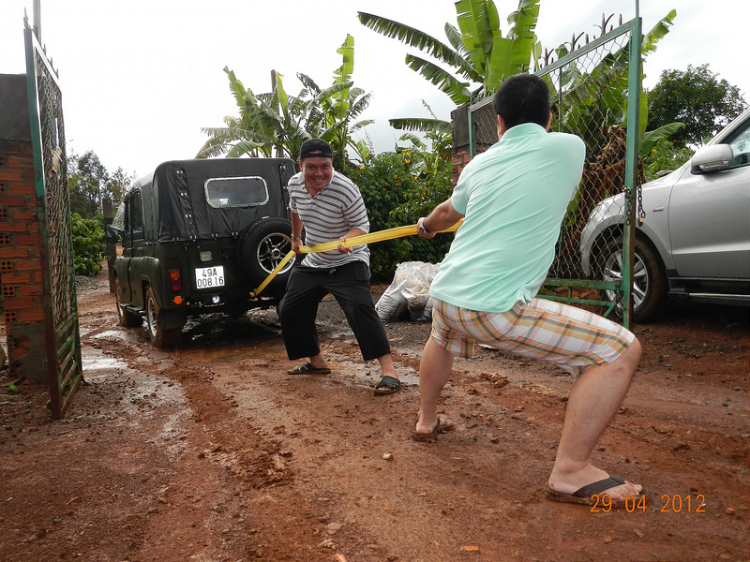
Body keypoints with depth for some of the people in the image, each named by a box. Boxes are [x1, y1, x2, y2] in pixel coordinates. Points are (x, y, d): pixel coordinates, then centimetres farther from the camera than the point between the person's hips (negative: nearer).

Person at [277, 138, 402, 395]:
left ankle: (389, 370, -24)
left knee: (359, 309, -28)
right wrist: (295, 238, 29)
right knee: (289, 310, 11)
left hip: (348, 263, -7)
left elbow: (362, 226, -17)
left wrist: (347, 240, -37)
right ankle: (316, 361, 29)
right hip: (313, 263, 7)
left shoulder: (346, 190, -24)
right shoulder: (294, 184, -5)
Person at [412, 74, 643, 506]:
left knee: (441, 340, 40)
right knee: (620, 350, 1)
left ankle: (427, 420, 50)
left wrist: (425, 226, 56)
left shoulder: (480, 165, 13)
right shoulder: (569, 147, 2)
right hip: (496, 308, -6)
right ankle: (571, 471, 1)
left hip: (444, 294, 7)